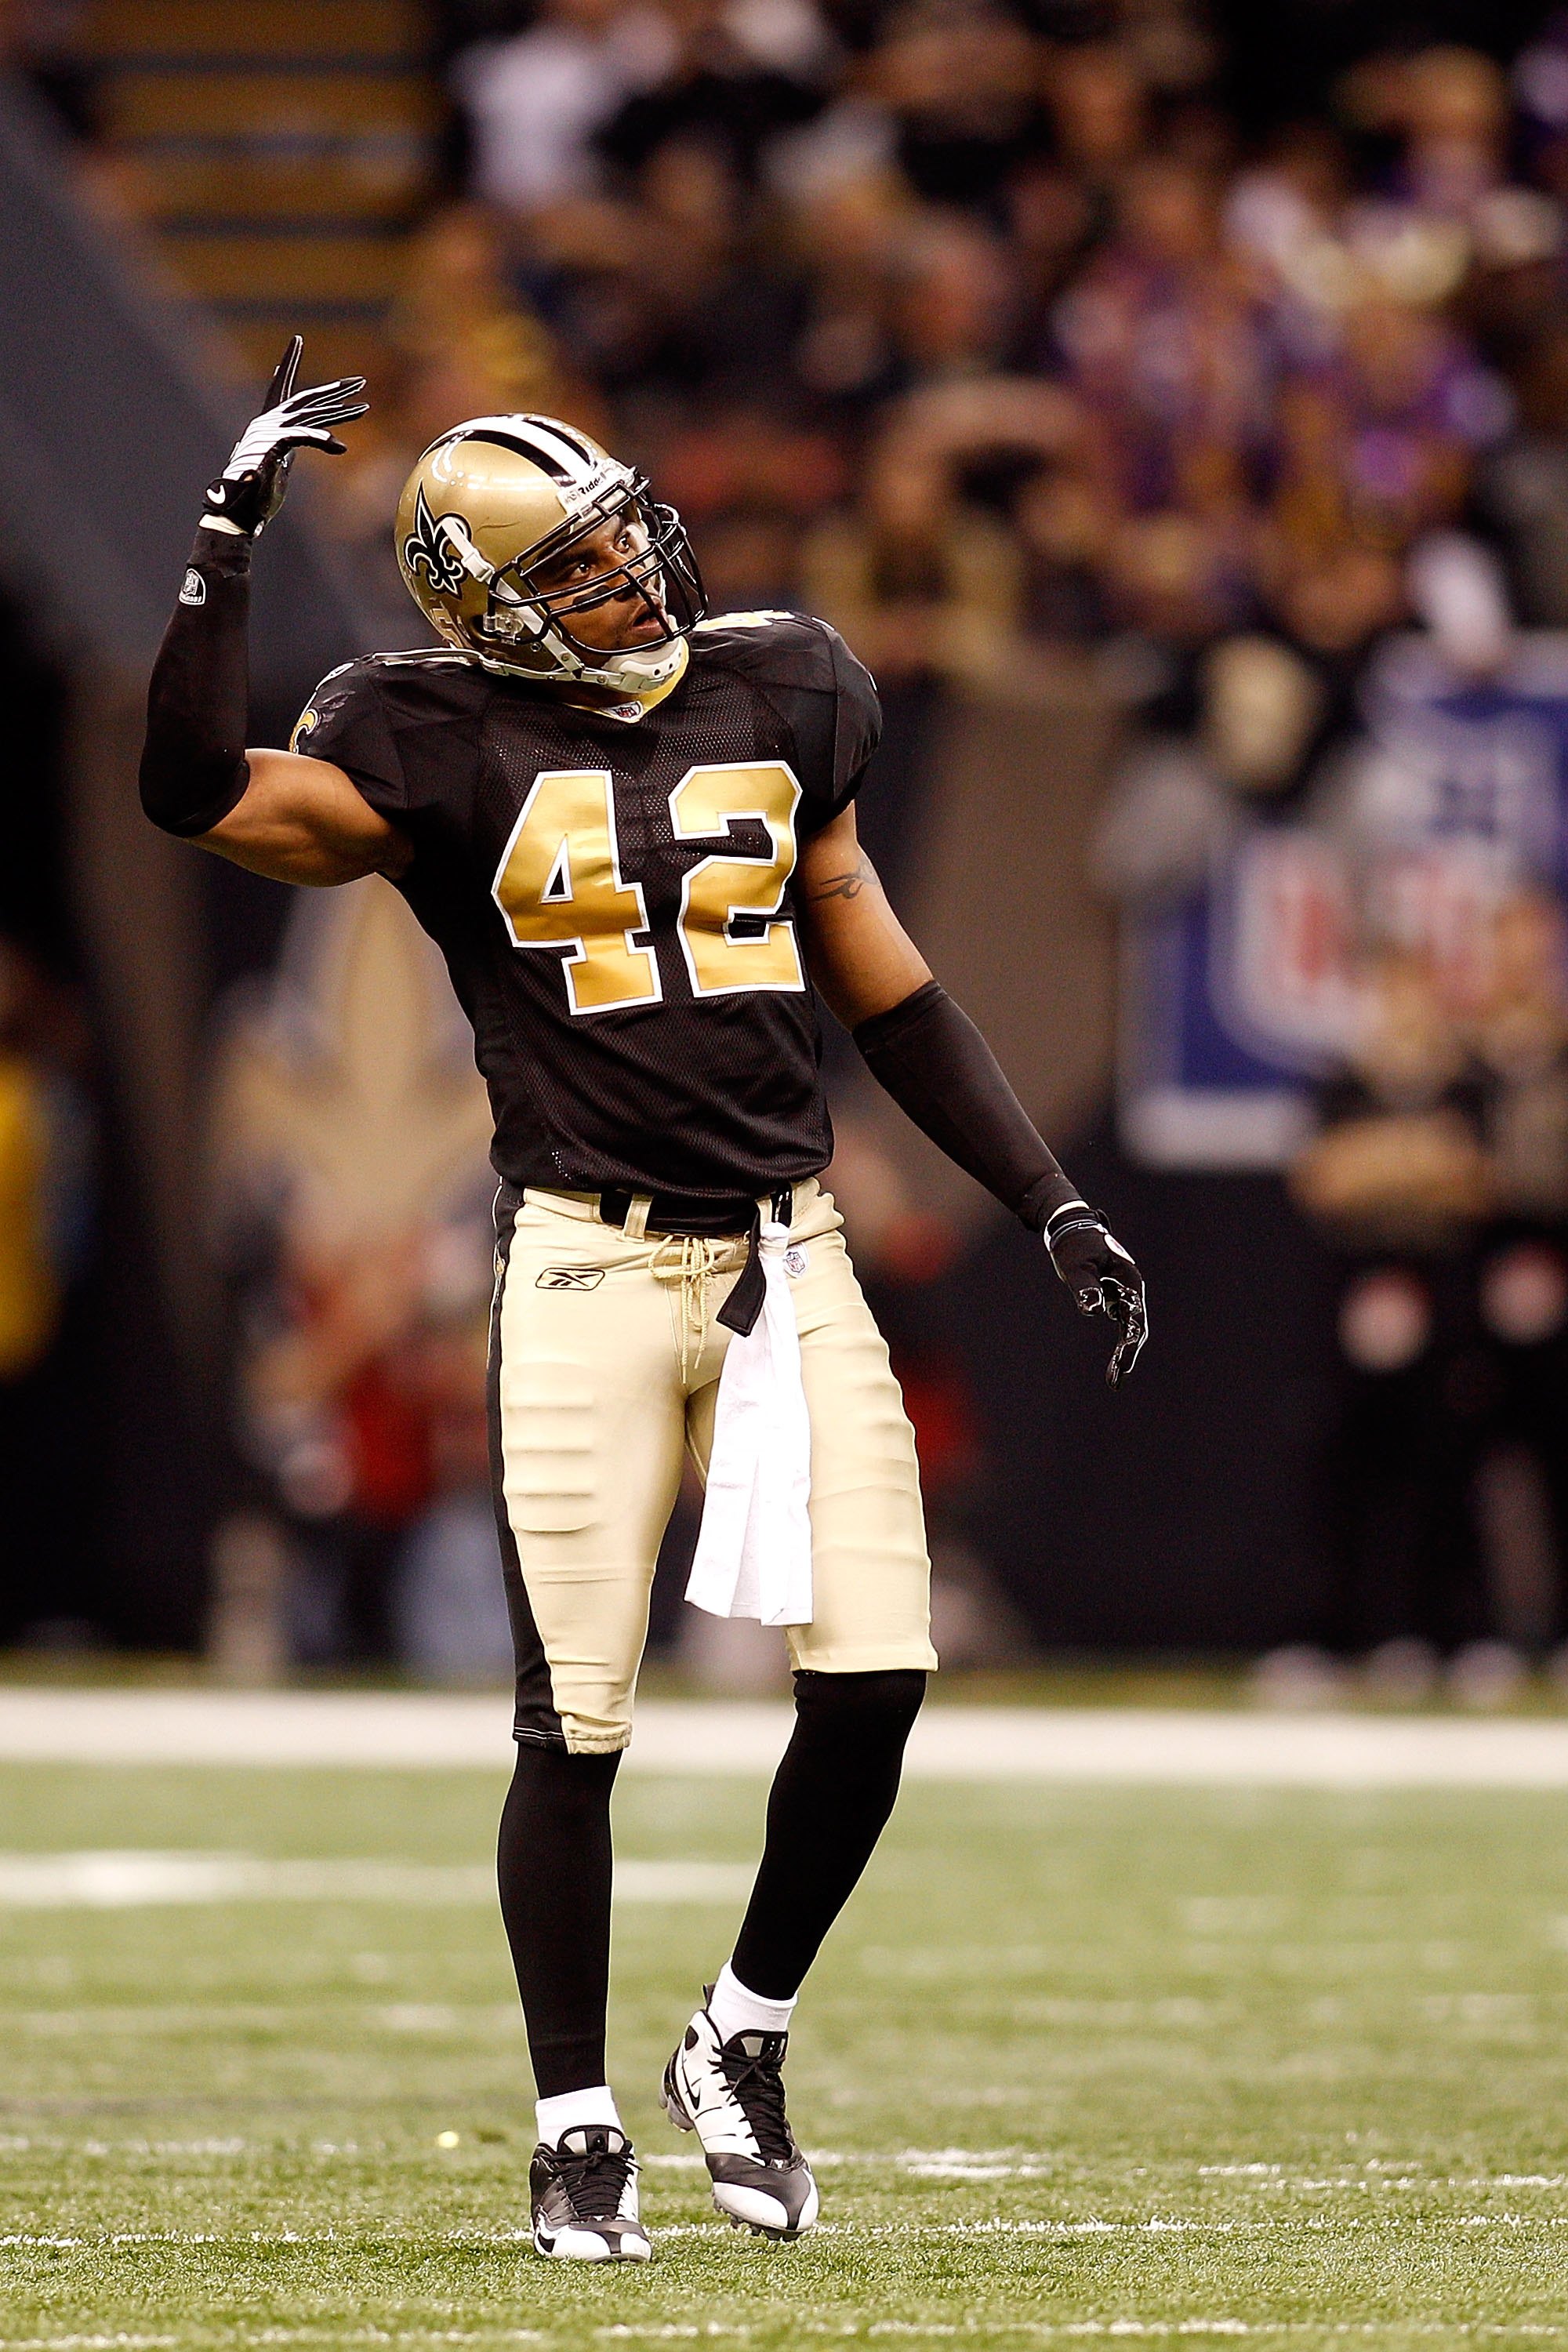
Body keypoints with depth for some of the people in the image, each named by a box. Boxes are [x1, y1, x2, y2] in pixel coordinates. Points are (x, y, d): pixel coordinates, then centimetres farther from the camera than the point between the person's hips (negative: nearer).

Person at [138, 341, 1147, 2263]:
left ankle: (741, 2048, 15)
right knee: (573, 1723, -2)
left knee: (873, 1678, -6)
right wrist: (229, 536, -21)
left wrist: (1051, 1205, 14)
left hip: (788, 1258, 4)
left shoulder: (774, 701, 9)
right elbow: (198, 791, -19)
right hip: (590, 1269, -3)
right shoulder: (449, 750, -4)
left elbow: (882, 986, 16)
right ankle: (576, 2132, 12)